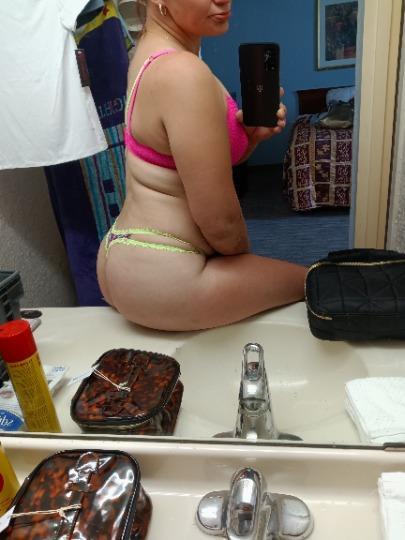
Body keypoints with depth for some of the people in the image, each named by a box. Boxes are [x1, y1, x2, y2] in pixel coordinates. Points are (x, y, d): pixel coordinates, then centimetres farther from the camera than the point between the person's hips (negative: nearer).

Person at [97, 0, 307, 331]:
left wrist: (251, 133, -5)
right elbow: (220, 222, -22)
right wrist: (247, 264, 0)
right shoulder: (184, 73, -23)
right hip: (159, 279, -9)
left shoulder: (153, 54, 8)